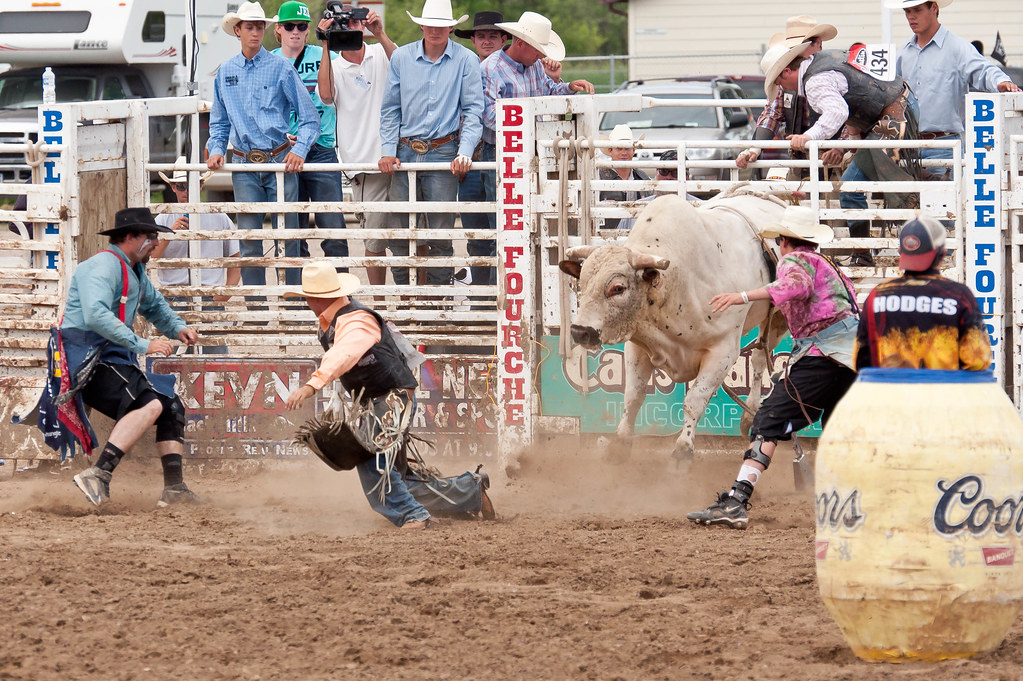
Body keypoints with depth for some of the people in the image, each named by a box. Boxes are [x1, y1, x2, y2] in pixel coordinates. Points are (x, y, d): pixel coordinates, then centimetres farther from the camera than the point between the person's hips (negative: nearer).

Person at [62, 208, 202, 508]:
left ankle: (174, 487, 14)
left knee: (172, 406, 12)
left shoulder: (136, 272, 19)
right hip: (89, 359, -11)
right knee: (150, 405, -29)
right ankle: (98, 474, -38)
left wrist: (177, 328, 17)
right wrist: (142, 345, -30)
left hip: (116, 359, 11)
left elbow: (154, 305, 38)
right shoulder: (104, 266, -14)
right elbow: (96, 316, -30)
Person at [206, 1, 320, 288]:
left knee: (287, 237, -3)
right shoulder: (225, 72, 11)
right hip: (245, 166, 3)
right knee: (249, 241, 1)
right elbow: (219, 122, 21)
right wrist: (216, 150, 4)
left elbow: (309, 119, 0)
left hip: (280, 161, -3)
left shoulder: (280, 68, 0)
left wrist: (298, 151, -14)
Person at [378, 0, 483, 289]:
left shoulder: (465, 60, 1)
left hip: (443, 154, -2)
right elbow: (390, 109, 12)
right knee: (399, 233, 0)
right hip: (405, 153, 2)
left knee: (440, 234, -3)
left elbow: (473, 110, 0)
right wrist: (388, 151, 1)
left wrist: (465, 153, -12)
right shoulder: (401, 57, 7)